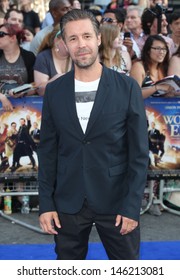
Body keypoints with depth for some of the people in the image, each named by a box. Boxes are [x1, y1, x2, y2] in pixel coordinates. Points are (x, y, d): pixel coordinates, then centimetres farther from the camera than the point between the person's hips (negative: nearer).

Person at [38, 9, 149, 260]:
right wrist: (45, 203, 0)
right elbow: (47, 151, 5)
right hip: (68, 202, 2)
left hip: (116, 201, -2)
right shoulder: (54, 91, 2)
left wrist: (132, 205, -10)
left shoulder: (127, 87, -6)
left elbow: (139, 152, -5)